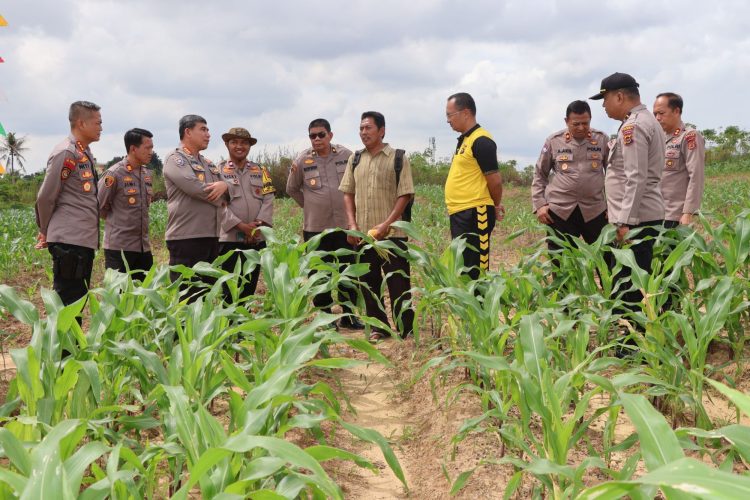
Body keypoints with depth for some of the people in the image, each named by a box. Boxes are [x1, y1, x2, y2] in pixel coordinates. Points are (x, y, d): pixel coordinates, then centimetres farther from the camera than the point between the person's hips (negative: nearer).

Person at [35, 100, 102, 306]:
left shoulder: (86, 154, 16)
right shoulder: (65, 154, -12)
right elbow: (45, 198, -10)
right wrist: (46, 232, 3)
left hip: (85, 242, 9)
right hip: (69, 242, -9)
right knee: (67, 305, -6)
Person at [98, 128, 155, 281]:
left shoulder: (147, 174, 10)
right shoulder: (115, 174, -12)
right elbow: (99, 207, -6)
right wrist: (117, 221, 5)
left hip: (143, 246, 7)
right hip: (119, 246, -7)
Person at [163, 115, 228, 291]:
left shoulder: (208, 163, 21)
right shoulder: (175, 159, -5)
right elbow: (196, 188, -19)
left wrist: (224, 186, -9)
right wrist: (219, 198, -1)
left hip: (211, 236, 8)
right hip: (186, 237, -8)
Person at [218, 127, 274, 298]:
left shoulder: (260, 171, 13)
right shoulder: (218, 171, 3)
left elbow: (268, 200, 3)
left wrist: (258, 225, -12)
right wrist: (241, 226, -16)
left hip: (257, 238, 3)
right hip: (229, 237, -3)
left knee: (250, 286, 9)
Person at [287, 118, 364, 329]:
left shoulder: (346, 156, -2)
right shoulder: (302, 160, -3)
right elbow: (292, 189, 11)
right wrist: (310, 206, 7)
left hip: (344, 225, 1)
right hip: (315, 227, -1)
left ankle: (349, 316, 19)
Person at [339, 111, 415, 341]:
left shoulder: (398, 158, -2)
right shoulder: (355, 160, 11)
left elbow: (405, 195, -7)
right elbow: (348, 193, 13)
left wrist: (386, 224, -16)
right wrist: (352, 224, 0)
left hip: (392, 233, -4)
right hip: (363, 234, 4)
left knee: (398, 283, -1)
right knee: (369, 282, 9)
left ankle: (405, 329, 9)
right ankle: (378, 327, 20)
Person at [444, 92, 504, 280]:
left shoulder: (481, 141, -13)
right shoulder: (465, 140, 17)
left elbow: (495, 180, -14)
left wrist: (495, 206, 2)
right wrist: (494, 205, 15)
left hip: (474, 215, -10)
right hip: (461, 215, 10)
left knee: (474, 271, -7)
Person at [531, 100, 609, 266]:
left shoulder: (602, 139, 4)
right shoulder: (554, 141, 2)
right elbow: (539, 175, 9)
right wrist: (539, 205, 0)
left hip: (595, 210, 1)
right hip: (560, 210, 0)